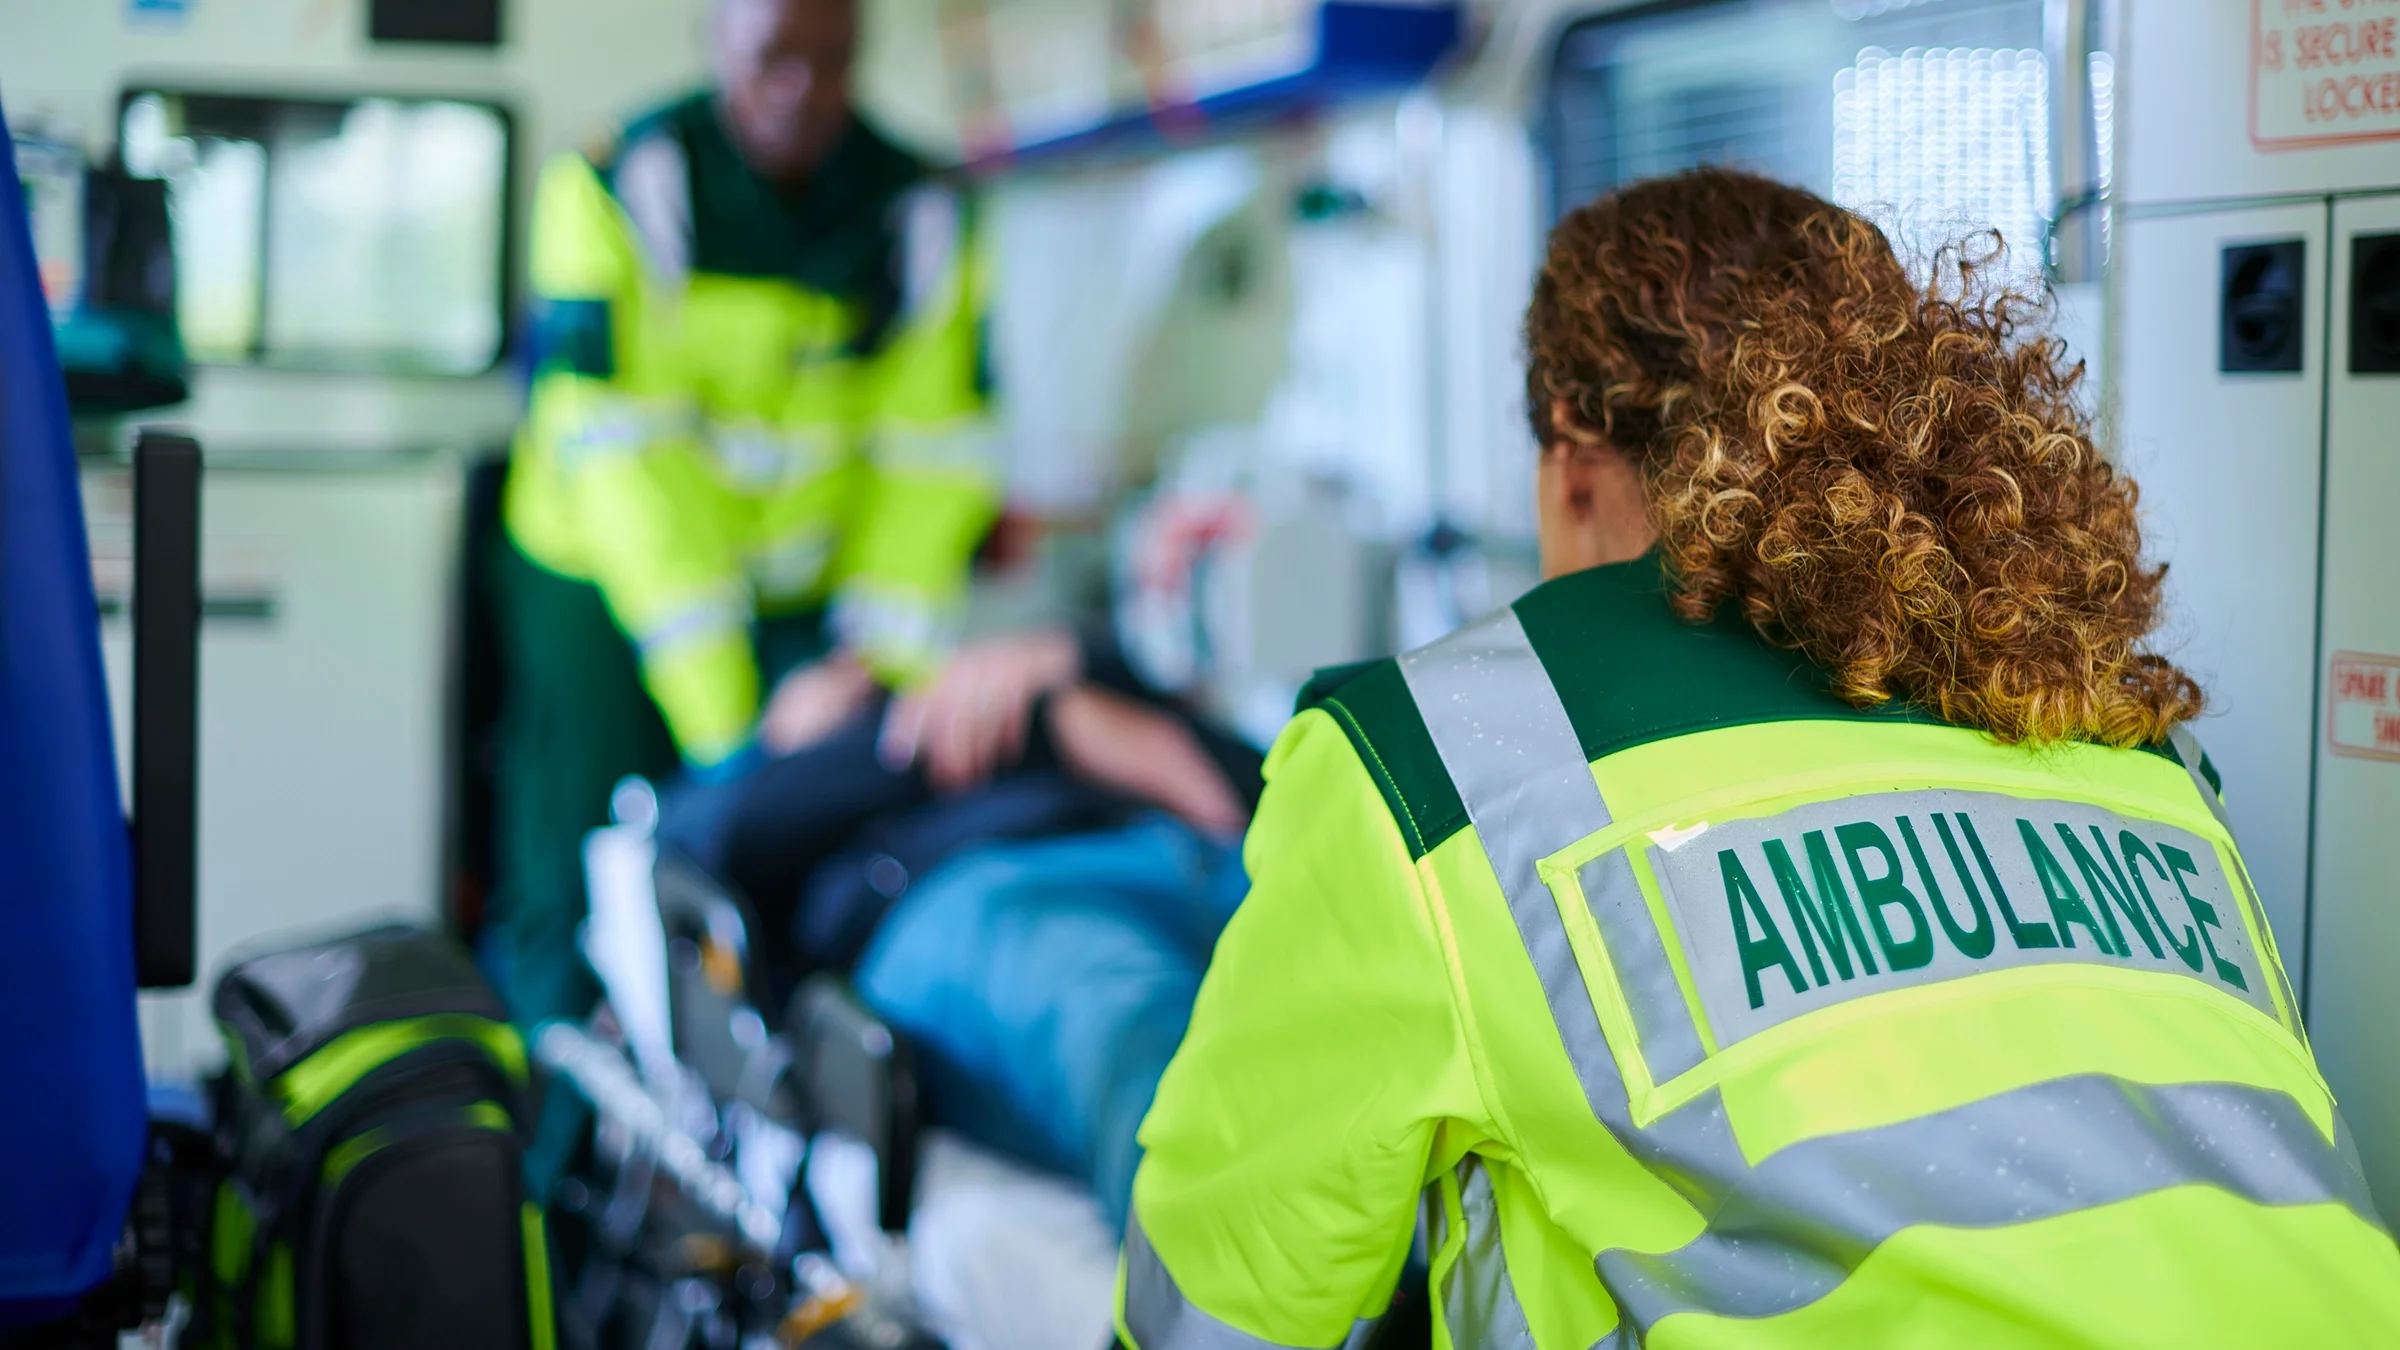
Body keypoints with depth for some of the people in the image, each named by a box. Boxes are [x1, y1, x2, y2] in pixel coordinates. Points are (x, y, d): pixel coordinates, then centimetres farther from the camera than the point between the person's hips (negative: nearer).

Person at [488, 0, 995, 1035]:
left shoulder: (922, 220, -5)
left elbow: (933, 460, -6)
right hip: (603, 573, -3)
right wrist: (723, 720, -29)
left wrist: (879, 657, -19)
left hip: (804, 594, 3)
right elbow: (621, 453, -23)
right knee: (571, 896, -3)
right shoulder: (620, 188, -15)